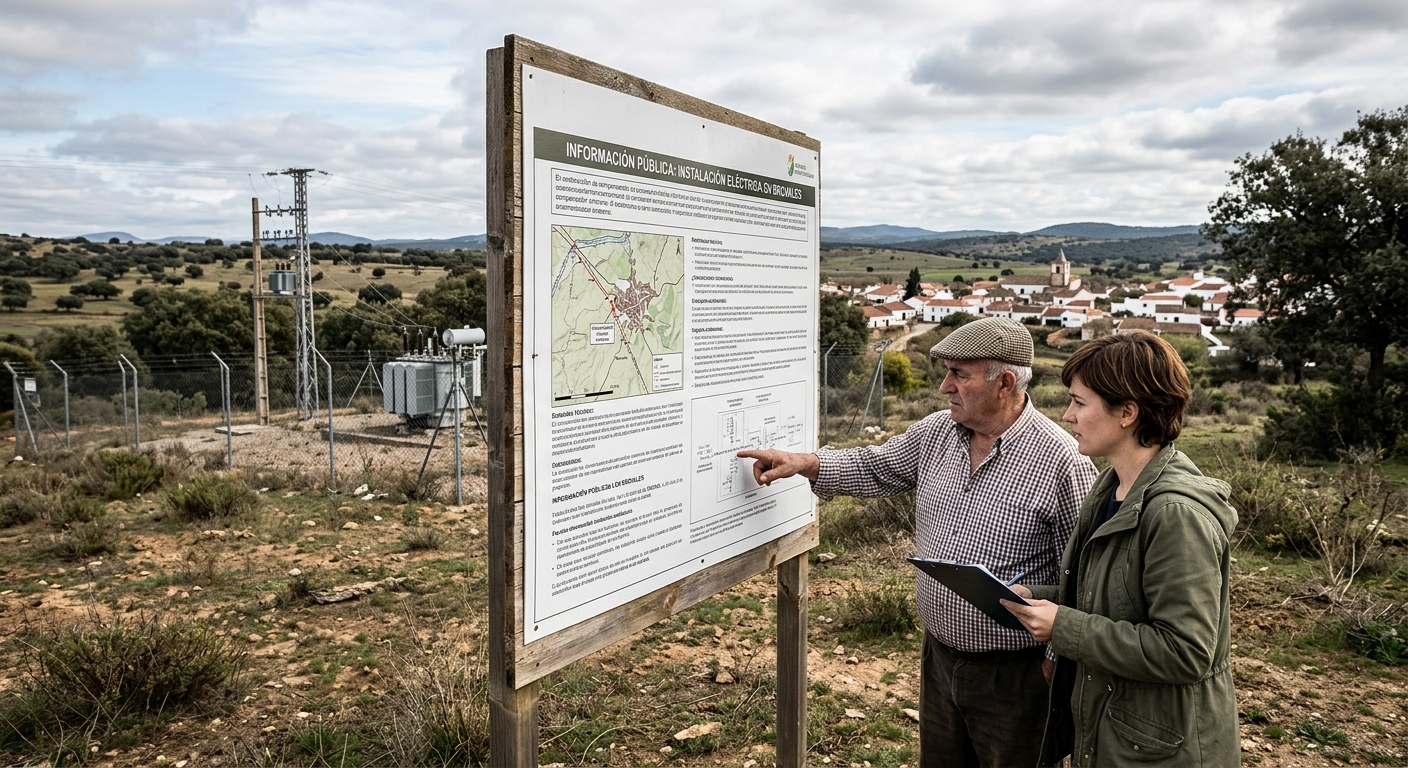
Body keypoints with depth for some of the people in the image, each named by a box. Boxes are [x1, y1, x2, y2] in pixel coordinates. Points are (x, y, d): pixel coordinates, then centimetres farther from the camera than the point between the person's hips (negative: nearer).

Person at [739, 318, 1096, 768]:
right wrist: (804, 463, 3)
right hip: (940, 653, 6)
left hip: (1013, 674, -6)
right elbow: (875, 468, 15)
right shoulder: (936, 433, 0)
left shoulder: (1061, 461, -20)